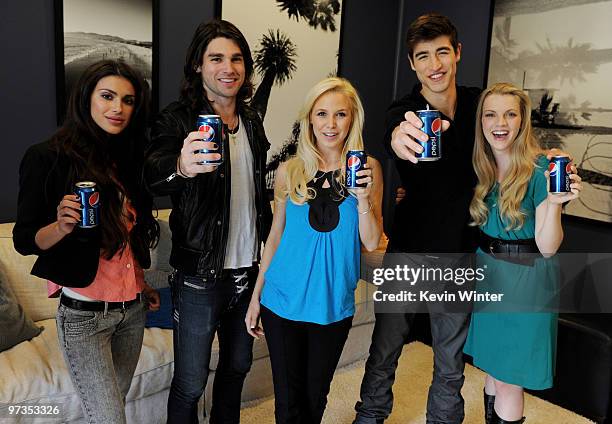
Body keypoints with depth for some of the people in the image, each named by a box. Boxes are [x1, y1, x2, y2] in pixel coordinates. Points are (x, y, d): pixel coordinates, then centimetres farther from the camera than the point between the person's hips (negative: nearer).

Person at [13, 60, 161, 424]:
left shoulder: (129, 159, 7)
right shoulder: (48, 158, -11)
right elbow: (24, 241, -9)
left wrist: (141, 284, 14)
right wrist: (62, 225, -28)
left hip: (133, 310, 6)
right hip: (84, 314, -5)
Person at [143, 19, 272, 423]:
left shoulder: (252, 121, 7)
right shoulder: (178, 120, -12)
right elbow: (154, 173, -32)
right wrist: (180, 166, -55)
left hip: (249, 269, 6)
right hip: (200, 274, -5)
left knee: (238, 365, 22)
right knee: (190, 383, 6)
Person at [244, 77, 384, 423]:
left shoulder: (368, 169, -5)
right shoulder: (290, 171, -3)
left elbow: (372, 242, -5)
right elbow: (276, 235, 6)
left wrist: (363, 198, -23)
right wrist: (256, 295, 7)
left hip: (333, 304, 0)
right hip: (283, 300, 0)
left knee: (315, 395, 18)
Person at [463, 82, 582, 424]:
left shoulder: (540, 169, -17)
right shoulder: (482, 167, 1)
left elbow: (548, 247, -17)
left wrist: (554, 202, -35)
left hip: (525, 280, -6)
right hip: (487, 272, 6)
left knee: (509, 379, 4)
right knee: (492, 366, 21)